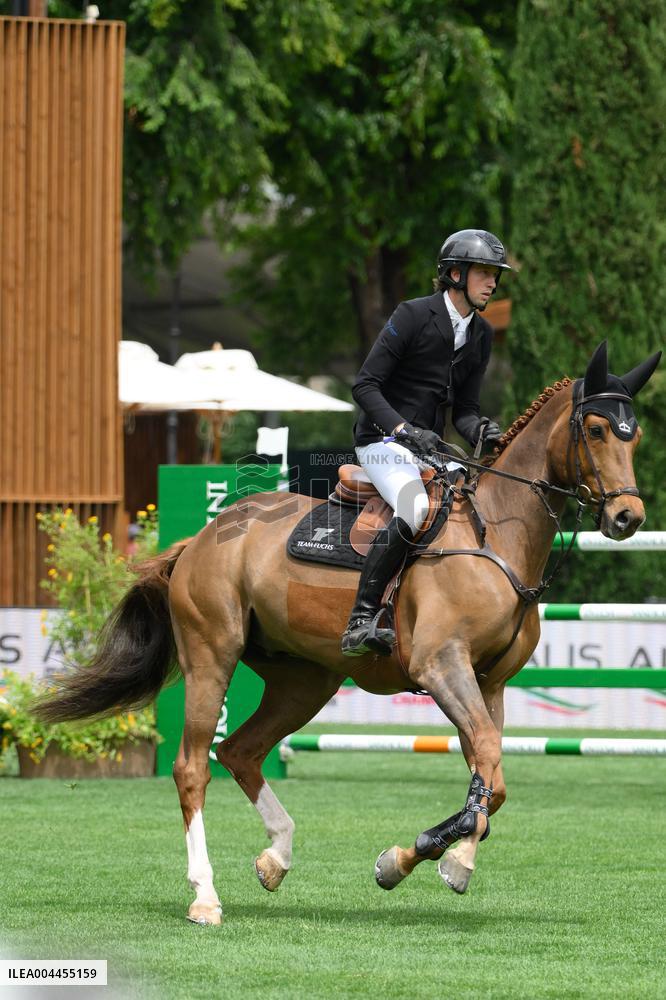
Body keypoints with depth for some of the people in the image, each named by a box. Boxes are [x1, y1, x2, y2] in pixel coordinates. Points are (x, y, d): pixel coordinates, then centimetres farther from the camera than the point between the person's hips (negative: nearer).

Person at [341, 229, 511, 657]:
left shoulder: (481, 334, 11)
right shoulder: (413, 315, -11)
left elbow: (464, 408, 12)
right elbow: (365, 385, -12)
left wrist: (480, 430, -12)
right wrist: (404, 429, -25)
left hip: (428, 446, 8)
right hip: (384, 440, -8)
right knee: (415, 509, -33)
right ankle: (361, 622, -33)